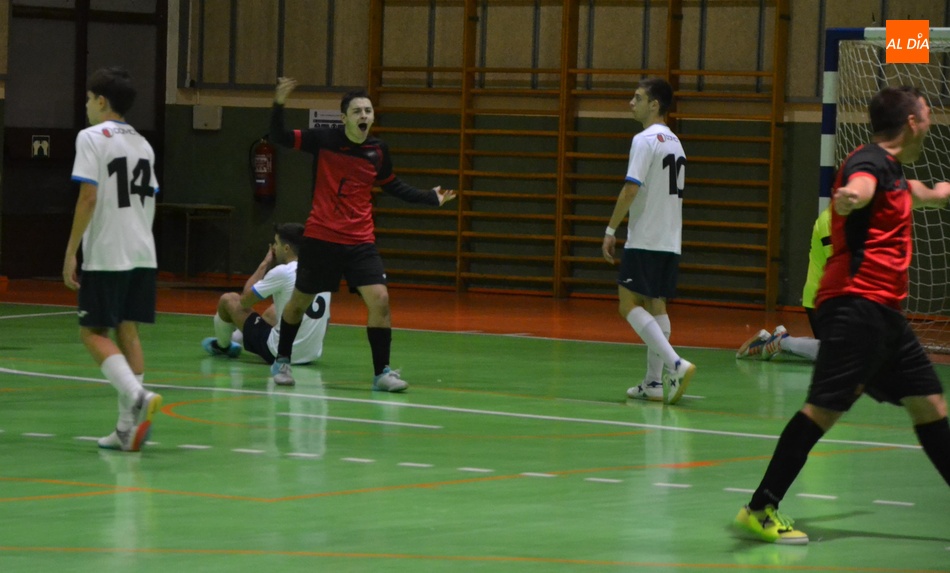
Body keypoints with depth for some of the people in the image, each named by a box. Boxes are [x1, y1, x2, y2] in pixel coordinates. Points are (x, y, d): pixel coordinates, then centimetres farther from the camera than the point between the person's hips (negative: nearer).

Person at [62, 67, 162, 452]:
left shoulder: (92, 137, -7)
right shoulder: (142, 143, 15)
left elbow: (88, 197, -14)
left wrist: (70, 252, -11)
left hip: (105, 256, -7)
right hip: (142, 254, 7)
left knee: (93, 333, 0)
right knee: (127, 331, 8)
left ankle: (137, 395, -22)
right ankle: (128, 427, 3)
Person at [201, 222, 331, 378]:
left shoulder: (282, 272, -15)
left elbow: (245, 300, -3)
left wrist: (265, 264, 7)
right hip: (313, 354, 7)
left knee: (228, 300, 11)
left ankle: (222, 346, 38)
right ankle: (236, 338, 56)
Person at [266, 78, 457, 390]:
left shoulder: (379, 151, -1)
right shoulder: (324, 139, -8)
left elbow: (392, 185, 17)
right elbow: (278, 138, -8)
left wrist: (431, 197, 12)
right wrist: (279, 105, -24)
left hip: (360, 242, 2)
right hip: (320, 239, -1)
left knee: (379, 299, -14)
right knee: (299, 302, 11)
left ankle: (382, 372, -5)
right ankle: (282, 361, 33)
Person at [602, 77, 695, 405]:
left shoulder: (645, 140, -11)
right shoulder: (674, 142, 16)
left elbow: (631, 189, -18)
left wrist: (611, 230, -13)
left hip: (644, 240, -8)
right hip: (670, 241, 8)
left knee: (630, 305, -7)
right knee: (656, 305, 10)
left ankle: (675, 364, -22)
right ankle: (655, 382, 7)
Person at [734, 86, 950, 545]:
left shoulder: (892, 171, 21)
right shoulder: (870, 163, -9)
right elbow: (859, 189, -35)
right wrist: (849, 197, -56)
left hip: (883, 310, 10)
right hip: (856, 303, -10)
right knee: (825, 406, -16)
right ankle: (760, 508, -17)